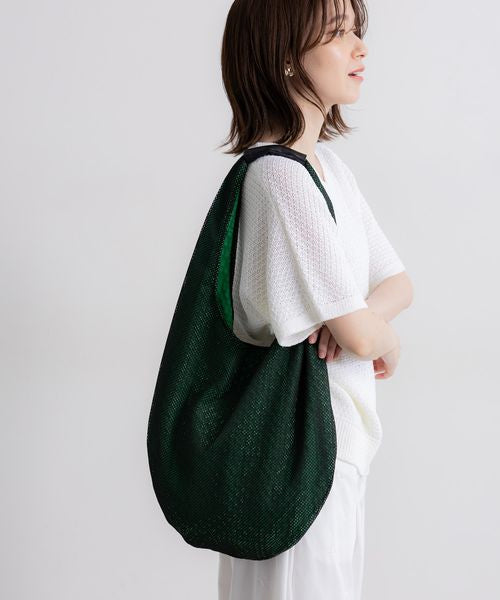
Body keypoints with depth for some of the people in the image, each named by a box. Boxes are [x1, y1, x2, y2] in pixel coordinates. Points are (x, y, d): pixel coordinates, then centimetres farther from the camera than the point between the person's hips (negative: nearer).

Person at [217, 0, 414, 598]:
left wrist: (356, 317, -14)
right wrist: (384, 339, 0)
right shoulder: (278, 173, -23)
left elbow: (397, 282, 8)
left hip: (343, 428, 9)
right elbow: (362, 336, -23)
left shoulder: (329, 164, 7)